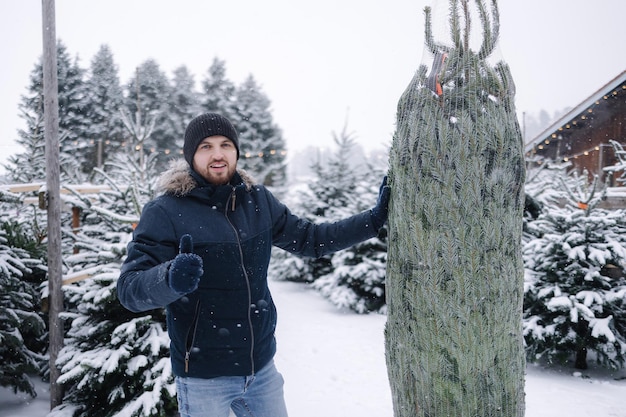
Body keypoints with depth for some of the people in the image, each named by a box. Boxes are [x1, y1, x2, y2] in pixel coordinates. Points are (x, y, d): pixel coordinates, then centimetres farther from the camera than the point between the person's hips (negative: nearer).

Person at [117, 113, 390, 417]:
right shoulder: (164, 212, -14)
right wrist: (170, 279, -41)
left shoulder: (259, 201, 0)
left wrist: (373, 220, 3)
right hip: (203, 377, -4)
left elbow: (309, 239, 8)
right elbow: (129, 288, -19)